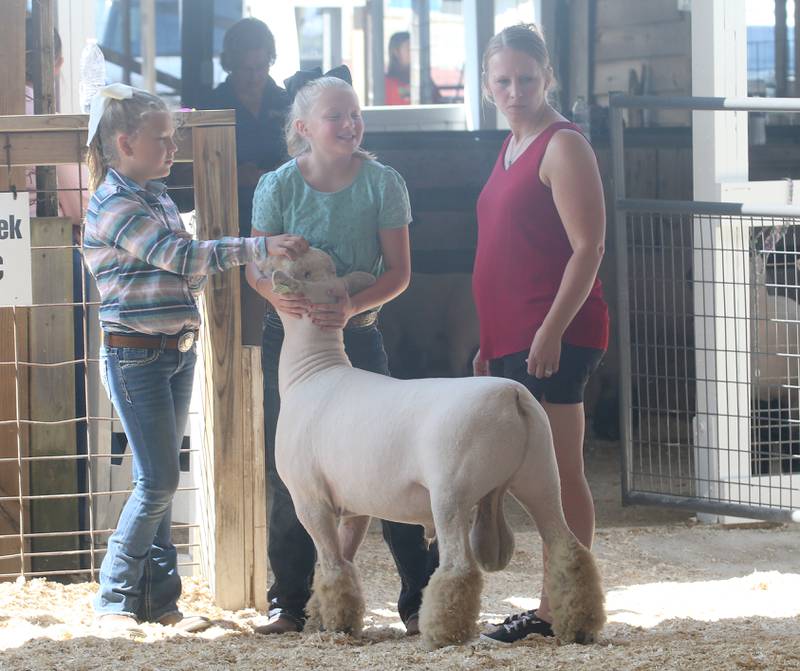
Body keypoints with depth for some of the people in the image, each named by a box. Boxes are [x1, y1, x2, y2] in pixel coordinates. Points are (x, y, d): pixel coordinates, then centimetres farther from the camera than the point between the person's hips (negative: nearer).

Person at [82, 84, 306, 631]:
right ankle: (115, 600, 1)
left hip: (176, 354, 8)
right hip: (135, 355, -8)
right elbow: (179, 256, -25)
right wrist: (259, 248, -29)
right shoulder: (114, 206, -14)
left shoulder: (160, 200, 14)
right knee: (158, 481, -8)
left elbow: (189, 274, 19)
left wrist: (209, 263, -3)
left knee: (161, 481, 9)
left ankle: (159, 599, 12)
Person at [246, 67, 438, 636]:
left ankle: (420, 596, 2)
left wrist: (354, 305, -25)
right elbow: (256, 267, -2)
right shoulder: (278, 187, -5)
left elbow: (398, 270, -7)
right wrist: (278, 295, -25)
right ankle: (290, 600, 14)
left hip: (358, 334, -1)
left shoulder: (382, 184, -6)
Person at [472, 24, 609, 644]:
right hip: (514, 338, 9)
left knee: (560, 474, -7)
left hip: (554, 338, -9)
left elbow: (588, 249, -16)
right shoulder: (514, 148, 18)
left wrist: (552, 330, -21)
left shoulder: (563, 146, -9)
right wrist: (491, 342, 21)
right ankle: (554, 609, 14)